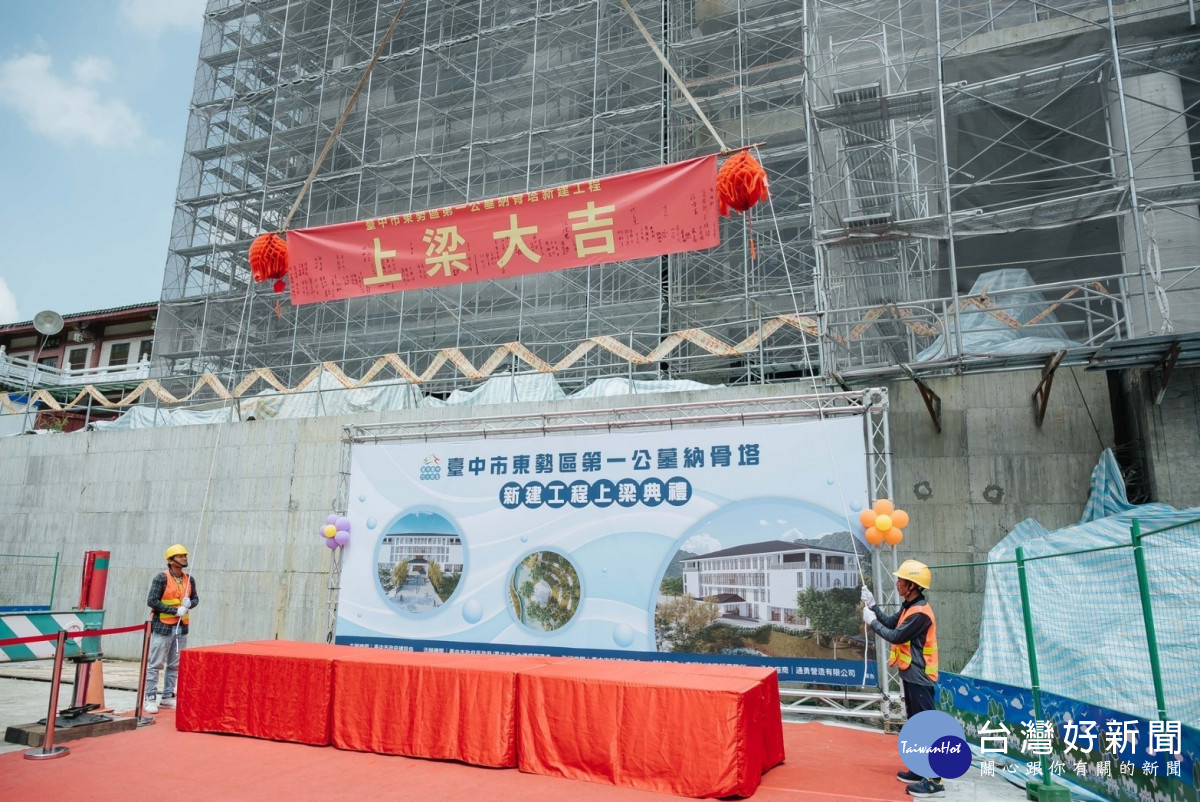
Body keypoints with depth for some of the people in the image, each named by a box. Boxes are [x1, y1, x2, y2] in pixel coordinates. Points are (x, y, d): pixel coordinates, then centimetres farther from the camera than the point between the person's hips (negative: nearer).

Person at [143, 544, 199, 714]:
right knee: (155, 664, -1)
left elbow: (195, 598, 18)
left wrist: (189, 604, -5)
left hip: (181, 628, 6)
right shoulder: (161, 578, -9)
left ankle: (167, 697, 19)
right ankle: (150, 699, 6)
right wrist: (175, 610, -17)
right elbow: (151, 601, -14)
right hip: (162, 627, -6)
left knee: (175, 665, 10)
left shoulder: (189, 580, 9)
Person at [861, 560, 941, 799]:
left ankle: (935, 781, -3)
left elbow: (896, 636, -21)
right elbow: (891, 622, 12)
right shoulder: (910, 606, 8)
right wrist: (872, 605, 5)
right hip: (911, 675, 11)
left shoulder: (920, 613, -24)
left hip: (919, 678, -11)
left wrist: (871, 621, -11)